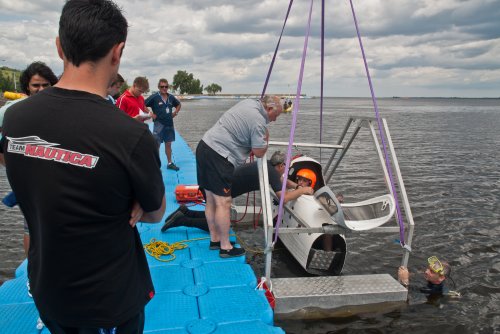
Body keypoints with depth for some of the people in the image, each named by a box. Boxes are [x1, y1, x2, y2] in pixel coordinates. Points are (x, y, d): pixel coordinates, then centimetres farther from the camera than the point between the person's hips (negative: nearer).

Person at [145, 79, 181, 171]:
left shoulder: (171, 97, 4)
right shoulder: (154, 97, -10)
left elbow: (178, 104, 22)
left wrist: (175, 113, 9)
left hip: (169, 124, 5)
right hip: (159, 125, -5)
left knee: (168, 144, 13)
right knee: (157, 145, 2)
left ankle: (170, 163, 23)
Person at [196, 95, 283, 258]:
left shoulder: (248, 102, 14)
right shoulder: (259, 121, -14)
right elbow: (259, 153, -7)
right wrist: (266, 137, 8)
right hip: (217, 157, -10)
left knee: (211, 200, 15)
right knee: (223, 203, -4)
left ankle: (214, 238, 26)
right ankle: (225, 247, 3)